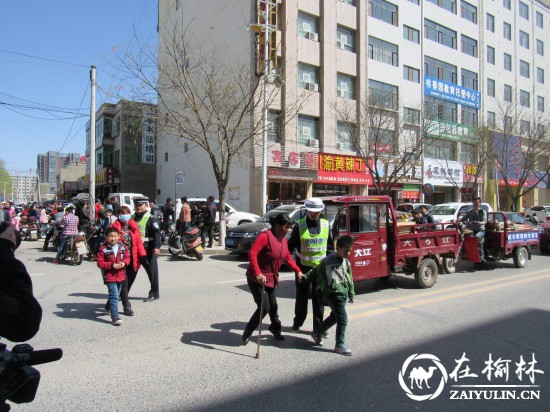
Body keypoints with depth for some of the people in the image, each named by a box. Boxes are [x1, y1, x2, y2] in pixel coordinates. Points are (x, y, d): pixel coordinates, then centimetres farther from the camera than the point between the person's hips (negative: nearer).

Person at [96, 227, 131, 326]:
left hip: (121, 276, 5)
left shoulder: (122, 247, 4)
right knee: (114, 296, -12)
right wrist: (112, 265, -20)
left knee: (116, 295, 20)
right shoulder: (103, 249, -9)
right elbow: (100, 263, -10)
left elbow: (127, 257, 10)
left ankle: (110, 307, 43)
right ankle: (115, 317, -10)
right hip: (110, 276, -5)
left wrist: (124, 263, -12)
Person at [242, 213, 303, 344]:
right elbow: (252, 254, -29)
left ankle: (275, 328, 40)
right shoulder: (265, 236, -21)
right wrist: (258, 274, -36)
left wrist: (298, 271, 5)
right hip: (257, 279, -8)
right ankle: (247, 333, 12)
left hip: (272, 278, 8)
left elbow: (287, 257, 16)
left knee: (273, 305, 16)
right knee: (264, 308, -9)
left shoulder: (283, 239, 5)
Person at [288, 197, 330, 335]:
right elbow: (291, 245, -1)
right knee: (301, 296, 12)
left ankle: (318, 327, 19)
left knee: (318, 298, 7)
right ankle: (298, 322, 31)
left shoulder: (326, 225, 0)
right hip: (303, 266, -1)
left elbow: (331, 245, 10)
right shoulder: (299, 225, -7)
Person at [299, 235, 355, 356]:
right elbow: (316, 271, 1)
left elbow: (350, 278, 17)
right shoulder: (327, 261, -12)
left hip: (344, 295, 8)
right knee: (343, 319, -8)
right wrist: (305, 277, 3)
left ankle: (317, 332, 36)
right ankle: (340, 345, 7)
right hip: (334, 295, -8)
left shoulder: (346, 262, 9)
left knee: (334, 316, 18)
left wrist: (351, 294, 20)